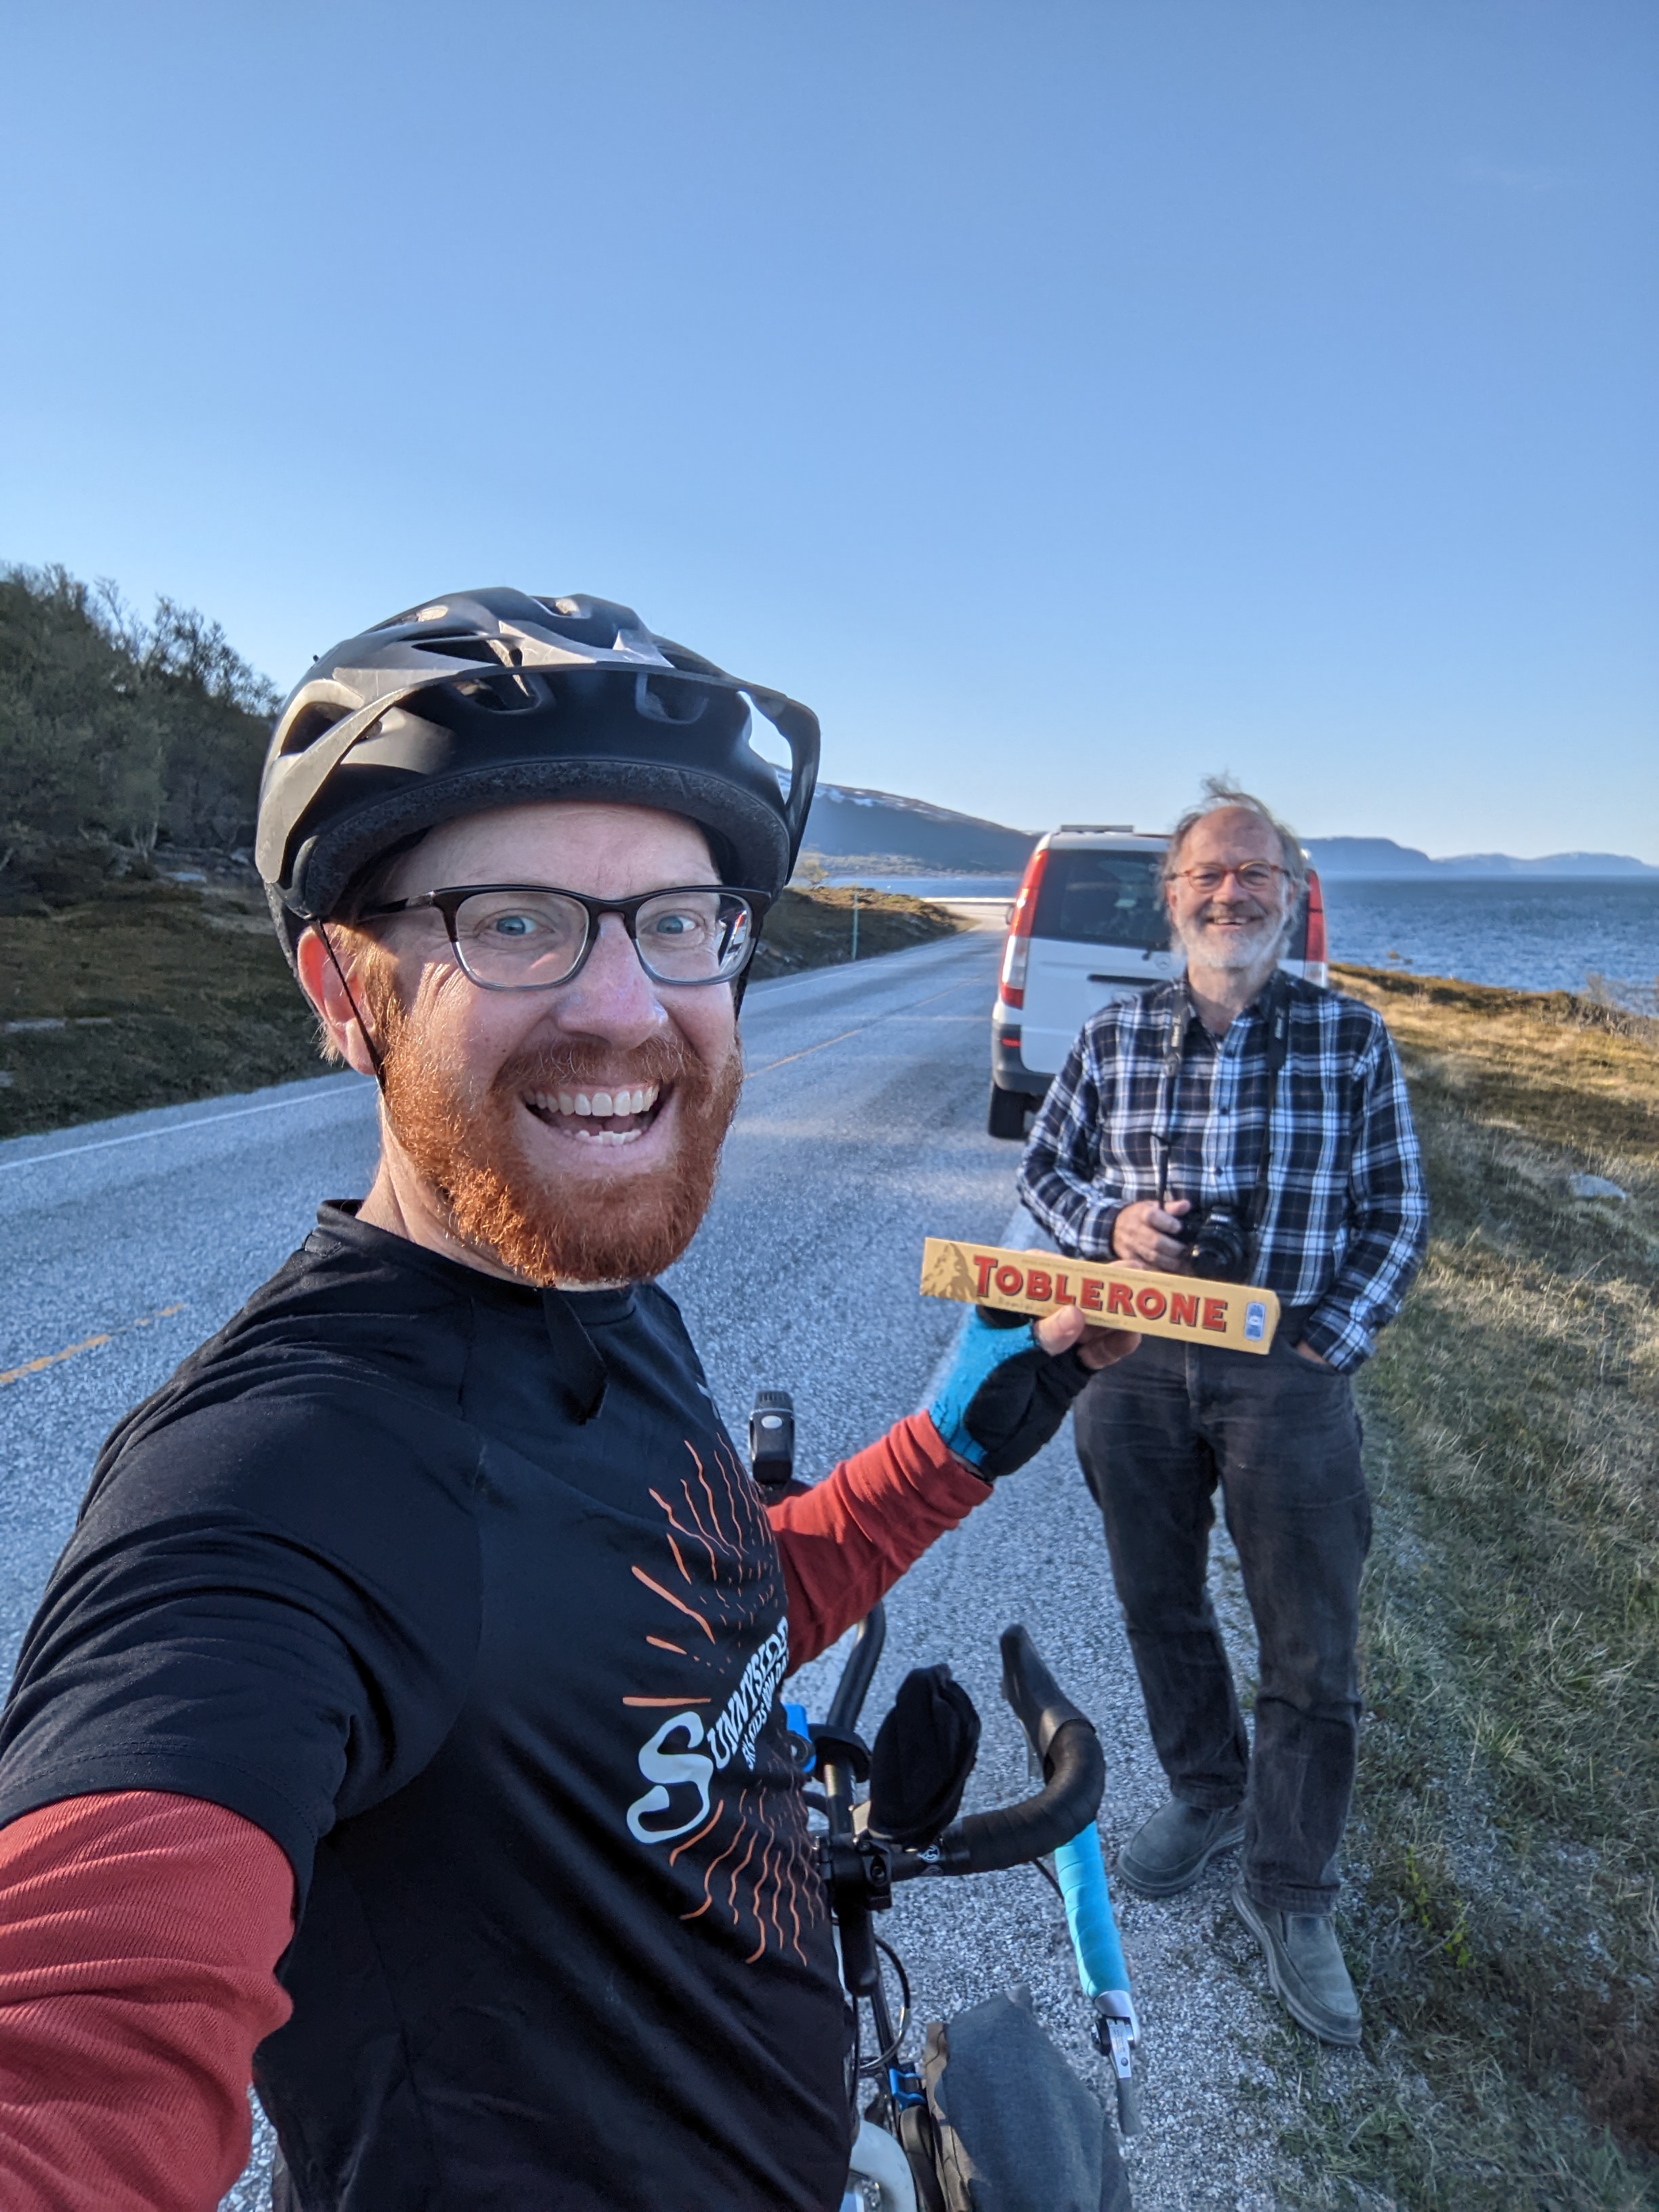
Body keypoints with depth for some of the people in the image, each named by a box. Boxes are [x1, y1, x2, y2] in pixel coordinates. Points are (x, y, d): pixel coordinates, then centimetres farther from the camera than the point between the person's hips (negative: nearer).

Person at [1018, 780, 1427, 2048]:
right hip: (1136, 1363, 2)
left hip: (1289, 1370, -2)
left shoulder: (1351, 1038, -2)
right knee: (1160, 1606, 18)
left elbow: (1399, 1214, 1)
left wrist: (1328, 1343, -9)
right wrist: (1110, 1222, -10)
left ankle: (1290, 1895, 26)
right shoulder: (1115, 1037, 3)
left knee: (1312, 1649, 5)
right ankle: (1207, 1795, 44)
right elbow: (1045, 1169, 10)